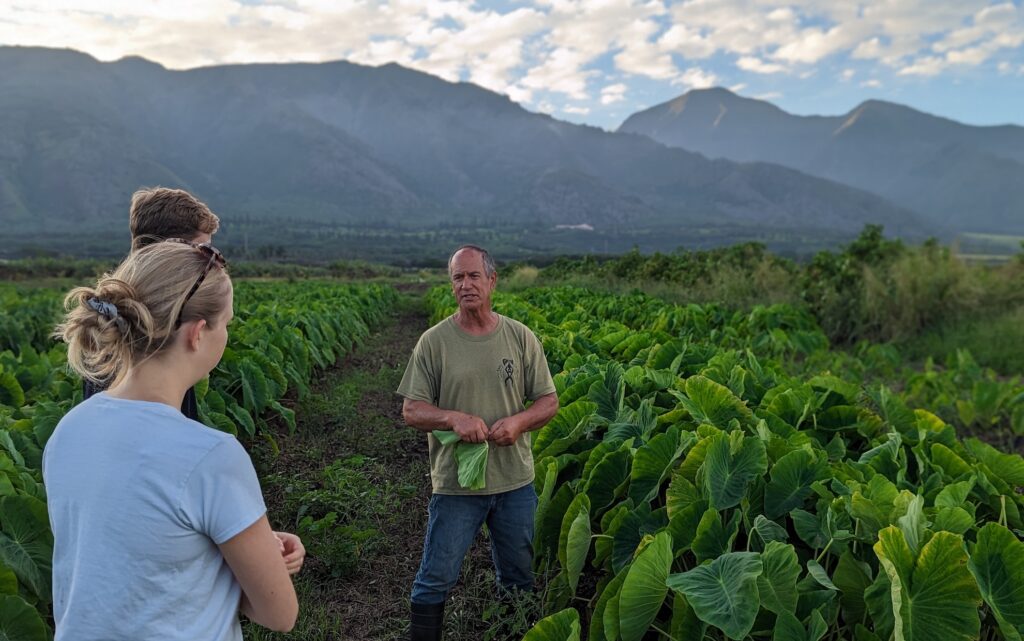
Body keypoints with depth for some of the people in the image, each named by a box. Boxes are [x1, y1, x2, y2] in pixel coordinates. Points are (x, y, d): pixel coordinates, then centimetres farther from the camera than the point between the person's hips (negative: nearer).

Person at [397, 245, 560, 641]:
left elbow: (549, 402, 3)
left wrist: (519, 421, -17)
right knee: (435, 581, 10)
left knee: (519, 578, 21)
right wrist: (453, 418, -23)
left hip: (516, 481, 2)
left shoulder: (521, 337, -1)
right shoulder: (433, 341, -6)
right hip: (456, 482, -2)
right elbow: (411, 411, -4)